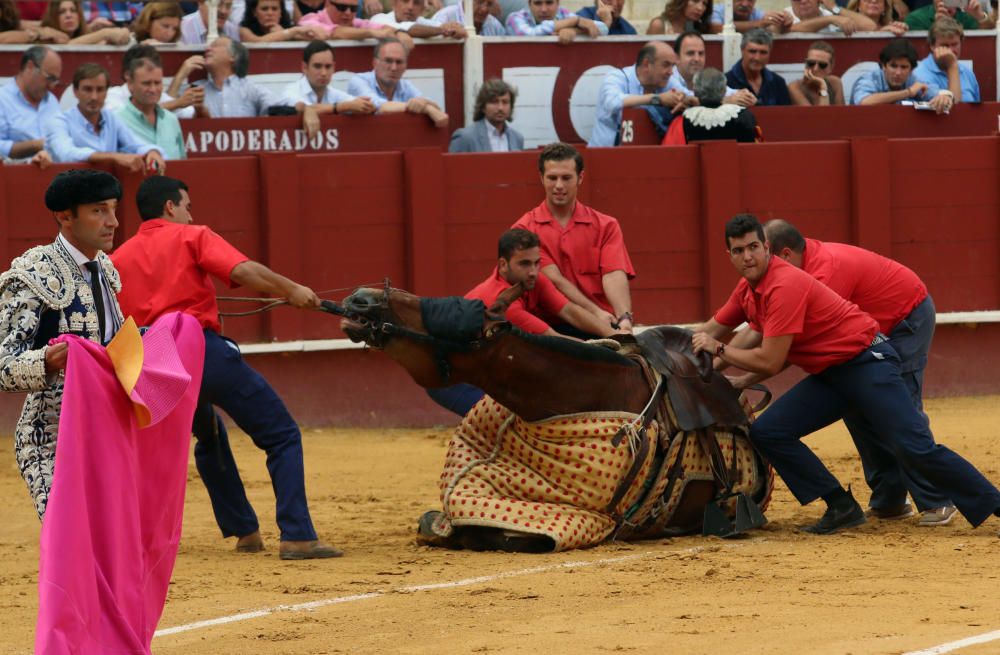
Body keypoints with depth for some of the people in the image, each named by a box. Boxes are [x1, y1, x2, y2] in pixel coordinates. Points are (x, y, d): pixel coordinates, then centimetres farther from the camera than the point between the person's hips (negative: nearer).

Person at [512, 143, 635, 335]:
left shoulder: (605, 226, 11)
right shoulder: (525, 230, 5)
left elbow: (614, 276, -5)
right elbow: (553, 279, -6)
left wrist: (624, 318, -25)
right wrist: (595, 311, -20)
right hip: (550, 327, -1)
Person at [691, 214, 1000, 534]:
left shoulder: (784, 285, -22)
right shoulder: (748, 288, 7)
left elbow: (770, 362, -24)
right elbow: (710, 332, 21)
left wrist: (720, 350, -11)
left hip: (867, 361, -9)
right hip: (829, 376, 9)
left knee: (914, 448, -19)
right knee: (766, 432, -5)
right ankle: (842, 508, -3)